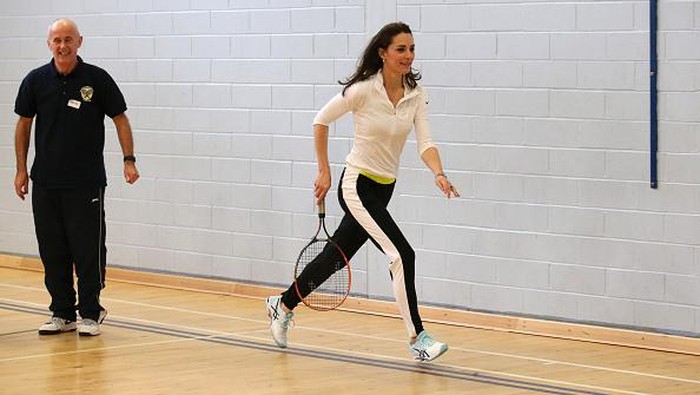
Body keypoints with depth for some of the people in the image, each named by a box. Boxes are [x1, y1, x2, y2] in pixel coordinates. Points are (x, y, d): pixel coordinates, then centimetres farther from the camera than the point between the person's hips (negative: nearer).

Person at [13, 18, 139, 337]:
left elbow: (120, 118, 2)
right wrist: (21, 170, 6)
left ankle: (90, 313, 8)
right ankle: (62, 313, 16)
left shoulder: (97, 79, -3)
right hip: (45, 182, 3)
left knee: (88, 250, -2)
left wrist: (129, 160, -8)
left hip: (87, 182, -3)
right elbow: (23, 124, 10)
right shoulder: (36, 81, 2)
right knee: (52, 251, 6)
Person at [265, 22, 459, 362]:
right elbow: (321, 120, -4)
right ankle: (416, 337, -12)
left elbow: (424, 143, -10)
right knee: (401, 255, -18)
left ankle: (283, 305, 37)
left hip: (384, 189, 7)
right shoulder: (363, 90, -17)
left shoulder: (416, 95, -2)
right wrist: (324, 172, -2)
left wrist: (439, 175, -30)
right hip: (358, 185, -6)